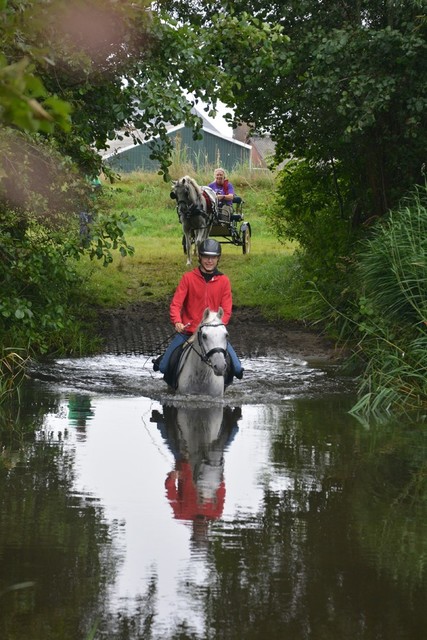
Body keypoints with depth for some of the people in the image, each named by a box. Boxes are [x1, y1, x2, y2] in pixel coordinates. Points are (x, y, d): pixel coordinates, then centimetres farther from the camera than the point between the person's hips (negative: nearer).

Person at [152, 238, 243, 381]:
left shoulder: (223, 281, 3)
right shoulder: (188, 277, -1)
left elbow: (226, 310, 1)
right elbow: (176, 303, -7)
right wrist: (177, 322, -25)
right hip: (187, 331, -1)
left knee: (236, 368, -7)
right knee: (164, 367, -5)